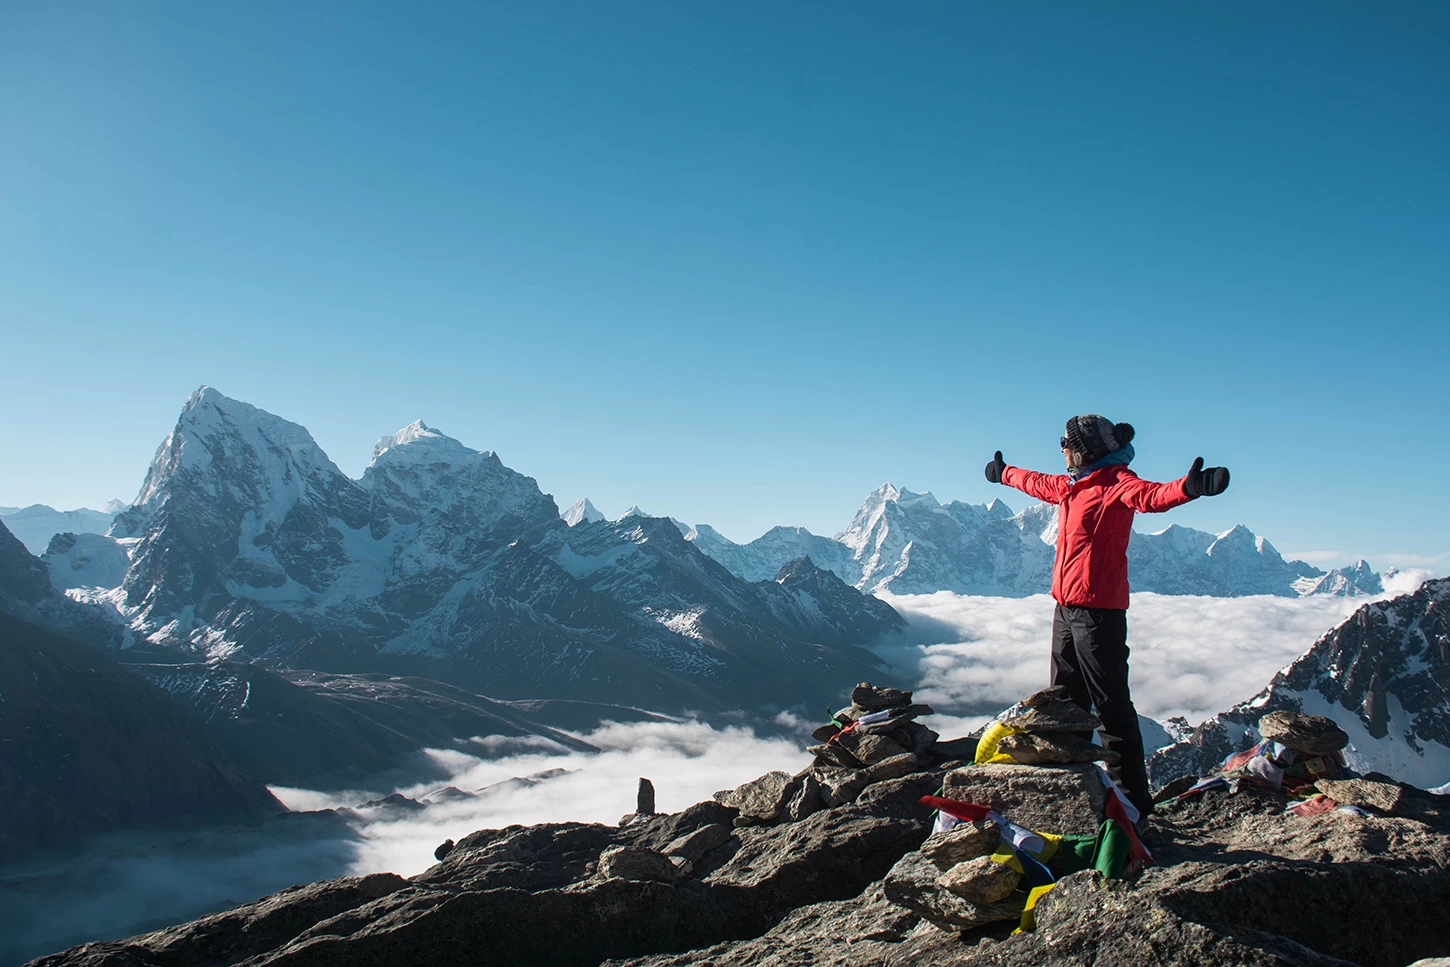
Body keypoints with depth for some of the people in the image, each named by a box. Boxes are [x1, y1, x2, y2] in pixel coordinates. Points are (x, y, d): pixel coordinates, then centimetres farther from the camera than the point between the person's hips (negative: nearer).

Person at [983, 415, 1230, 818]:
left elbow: (1150, 495, -32)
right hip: (1066, 607, 10)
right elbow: (1036, 483, 37)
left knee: (1111, 705, -7)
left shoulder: (1116, 482, -11)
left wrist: (1188, 487, -53)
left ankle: (1133, 795, 0)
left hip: (1098, 610, -9)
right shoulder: (1070, 485, 16)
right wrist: (1003, 472, 54)